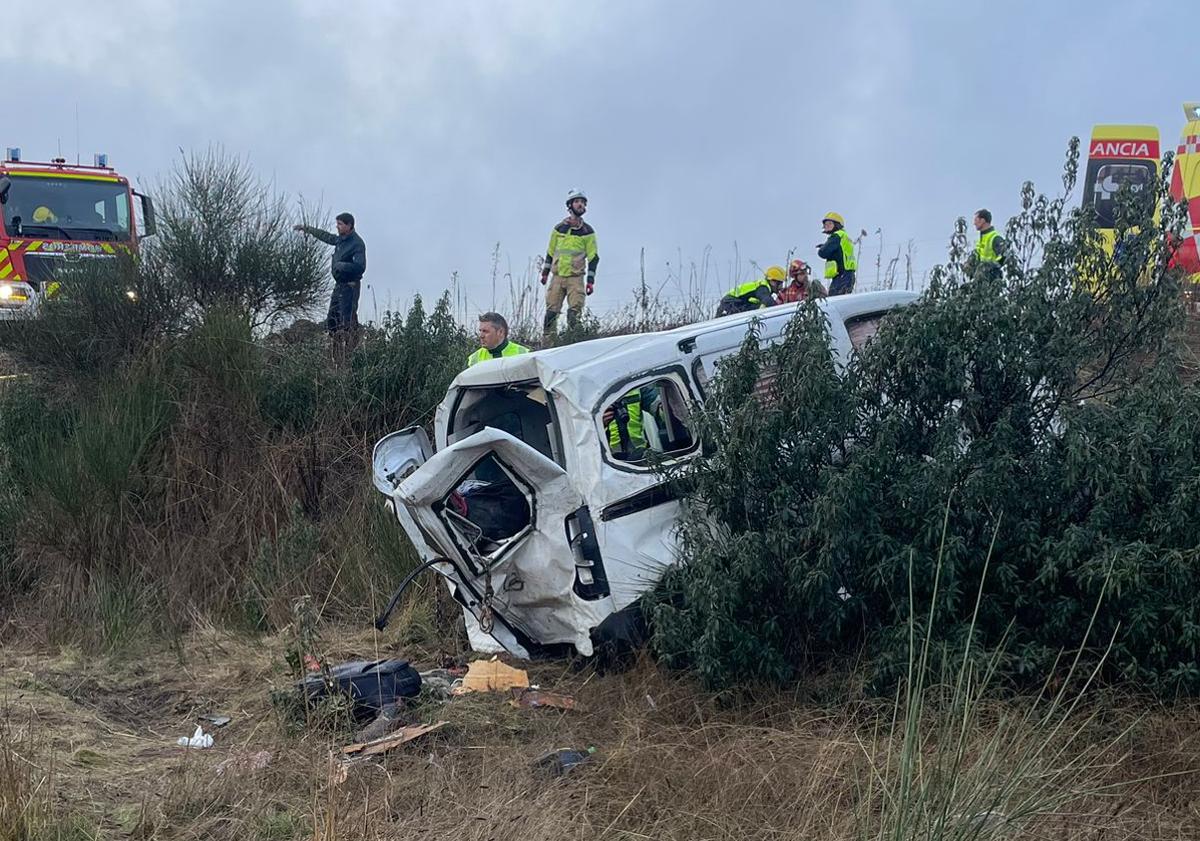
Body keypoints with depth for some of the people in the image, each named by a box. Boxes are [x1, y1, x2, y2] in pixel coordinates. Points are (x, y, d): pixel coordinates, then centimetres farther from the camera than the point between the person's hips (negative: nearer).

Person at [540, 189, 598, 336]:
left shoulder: (588, 231, 4)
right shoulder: (559, 228, 10)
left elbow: (593, 257, 4)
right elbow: (550, 252, 18)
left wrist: (590, 280, -2)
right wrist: (545, 273, 15)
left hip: (576, 277, -2)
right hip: (558, 276, 2)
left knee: (575, 312, -12)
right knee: (551, 311, -4)